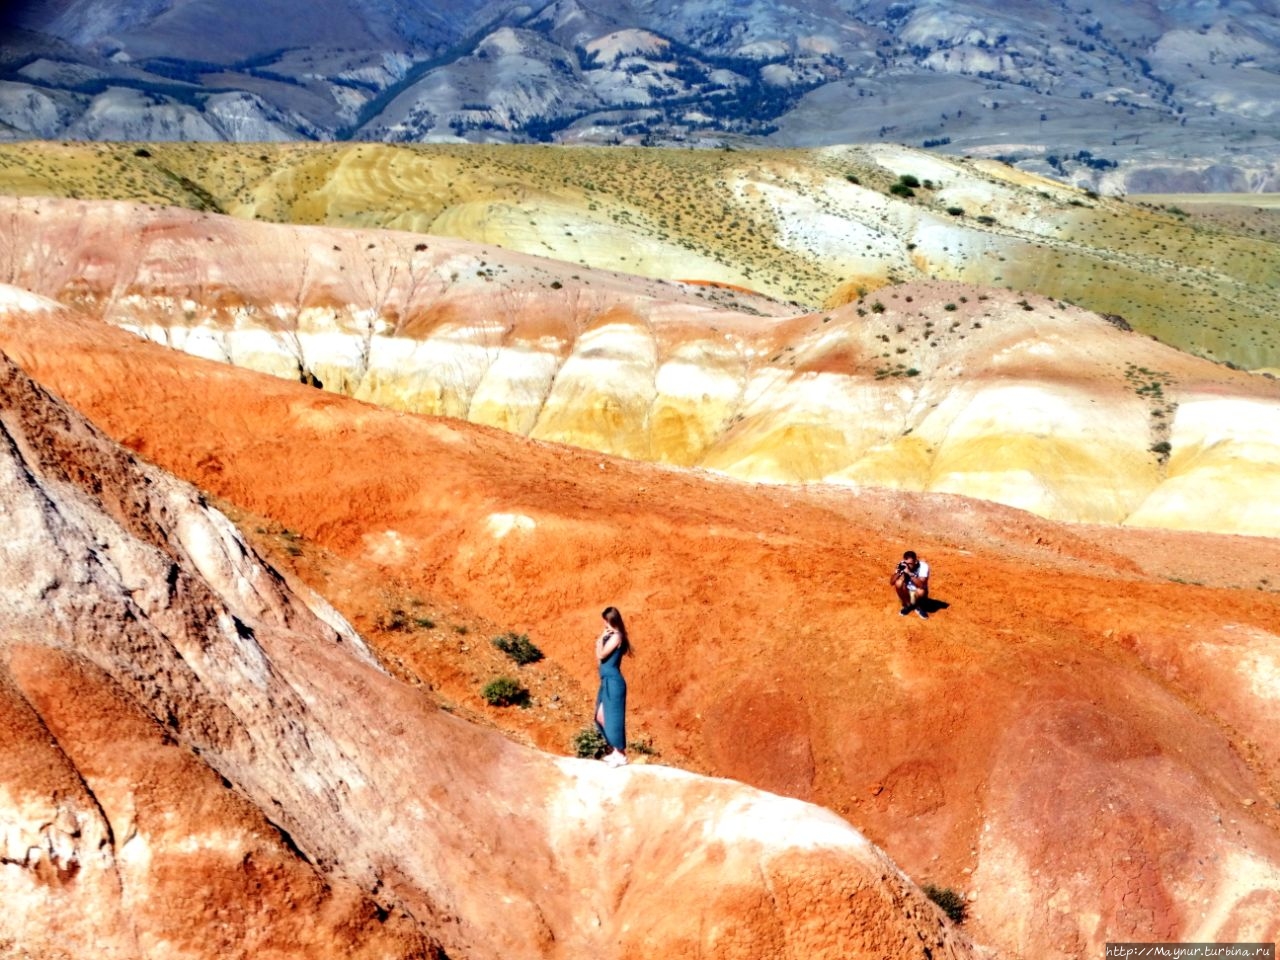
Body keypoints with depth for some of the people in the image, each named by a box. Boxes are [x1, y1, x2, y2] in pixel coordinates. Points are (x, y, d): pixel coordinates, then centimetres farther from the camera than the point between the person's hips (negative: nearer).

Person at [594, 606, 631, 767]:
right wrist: (600, 641, 8)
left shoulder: (616, 637, -14)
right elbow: (599, 658, 18)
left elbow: (601, 655, -16)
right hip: (607, 682, 10)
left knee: (612, 718, -5)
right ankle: (616, 751, 22)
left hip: (613, 682, -10)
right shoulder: (610, 636, 14)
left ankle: (621, 755, 2)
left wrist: (602, 638, -9)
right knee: (601, 717, 15)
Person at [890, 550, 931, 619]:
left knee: (921, 591, -36)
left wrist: (910, 573, -43)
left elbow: (922, 585, -36)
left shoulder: (923, 566, -22)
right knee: (898, 583, -27)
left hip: (917, 595, -3)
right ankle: (907, 605, -2)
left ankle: (919, 607, -1)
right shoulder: (902, 565, -14)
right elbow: (891, 582, -19)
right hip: (906, 594, 3)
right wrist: (899, 571, -33)